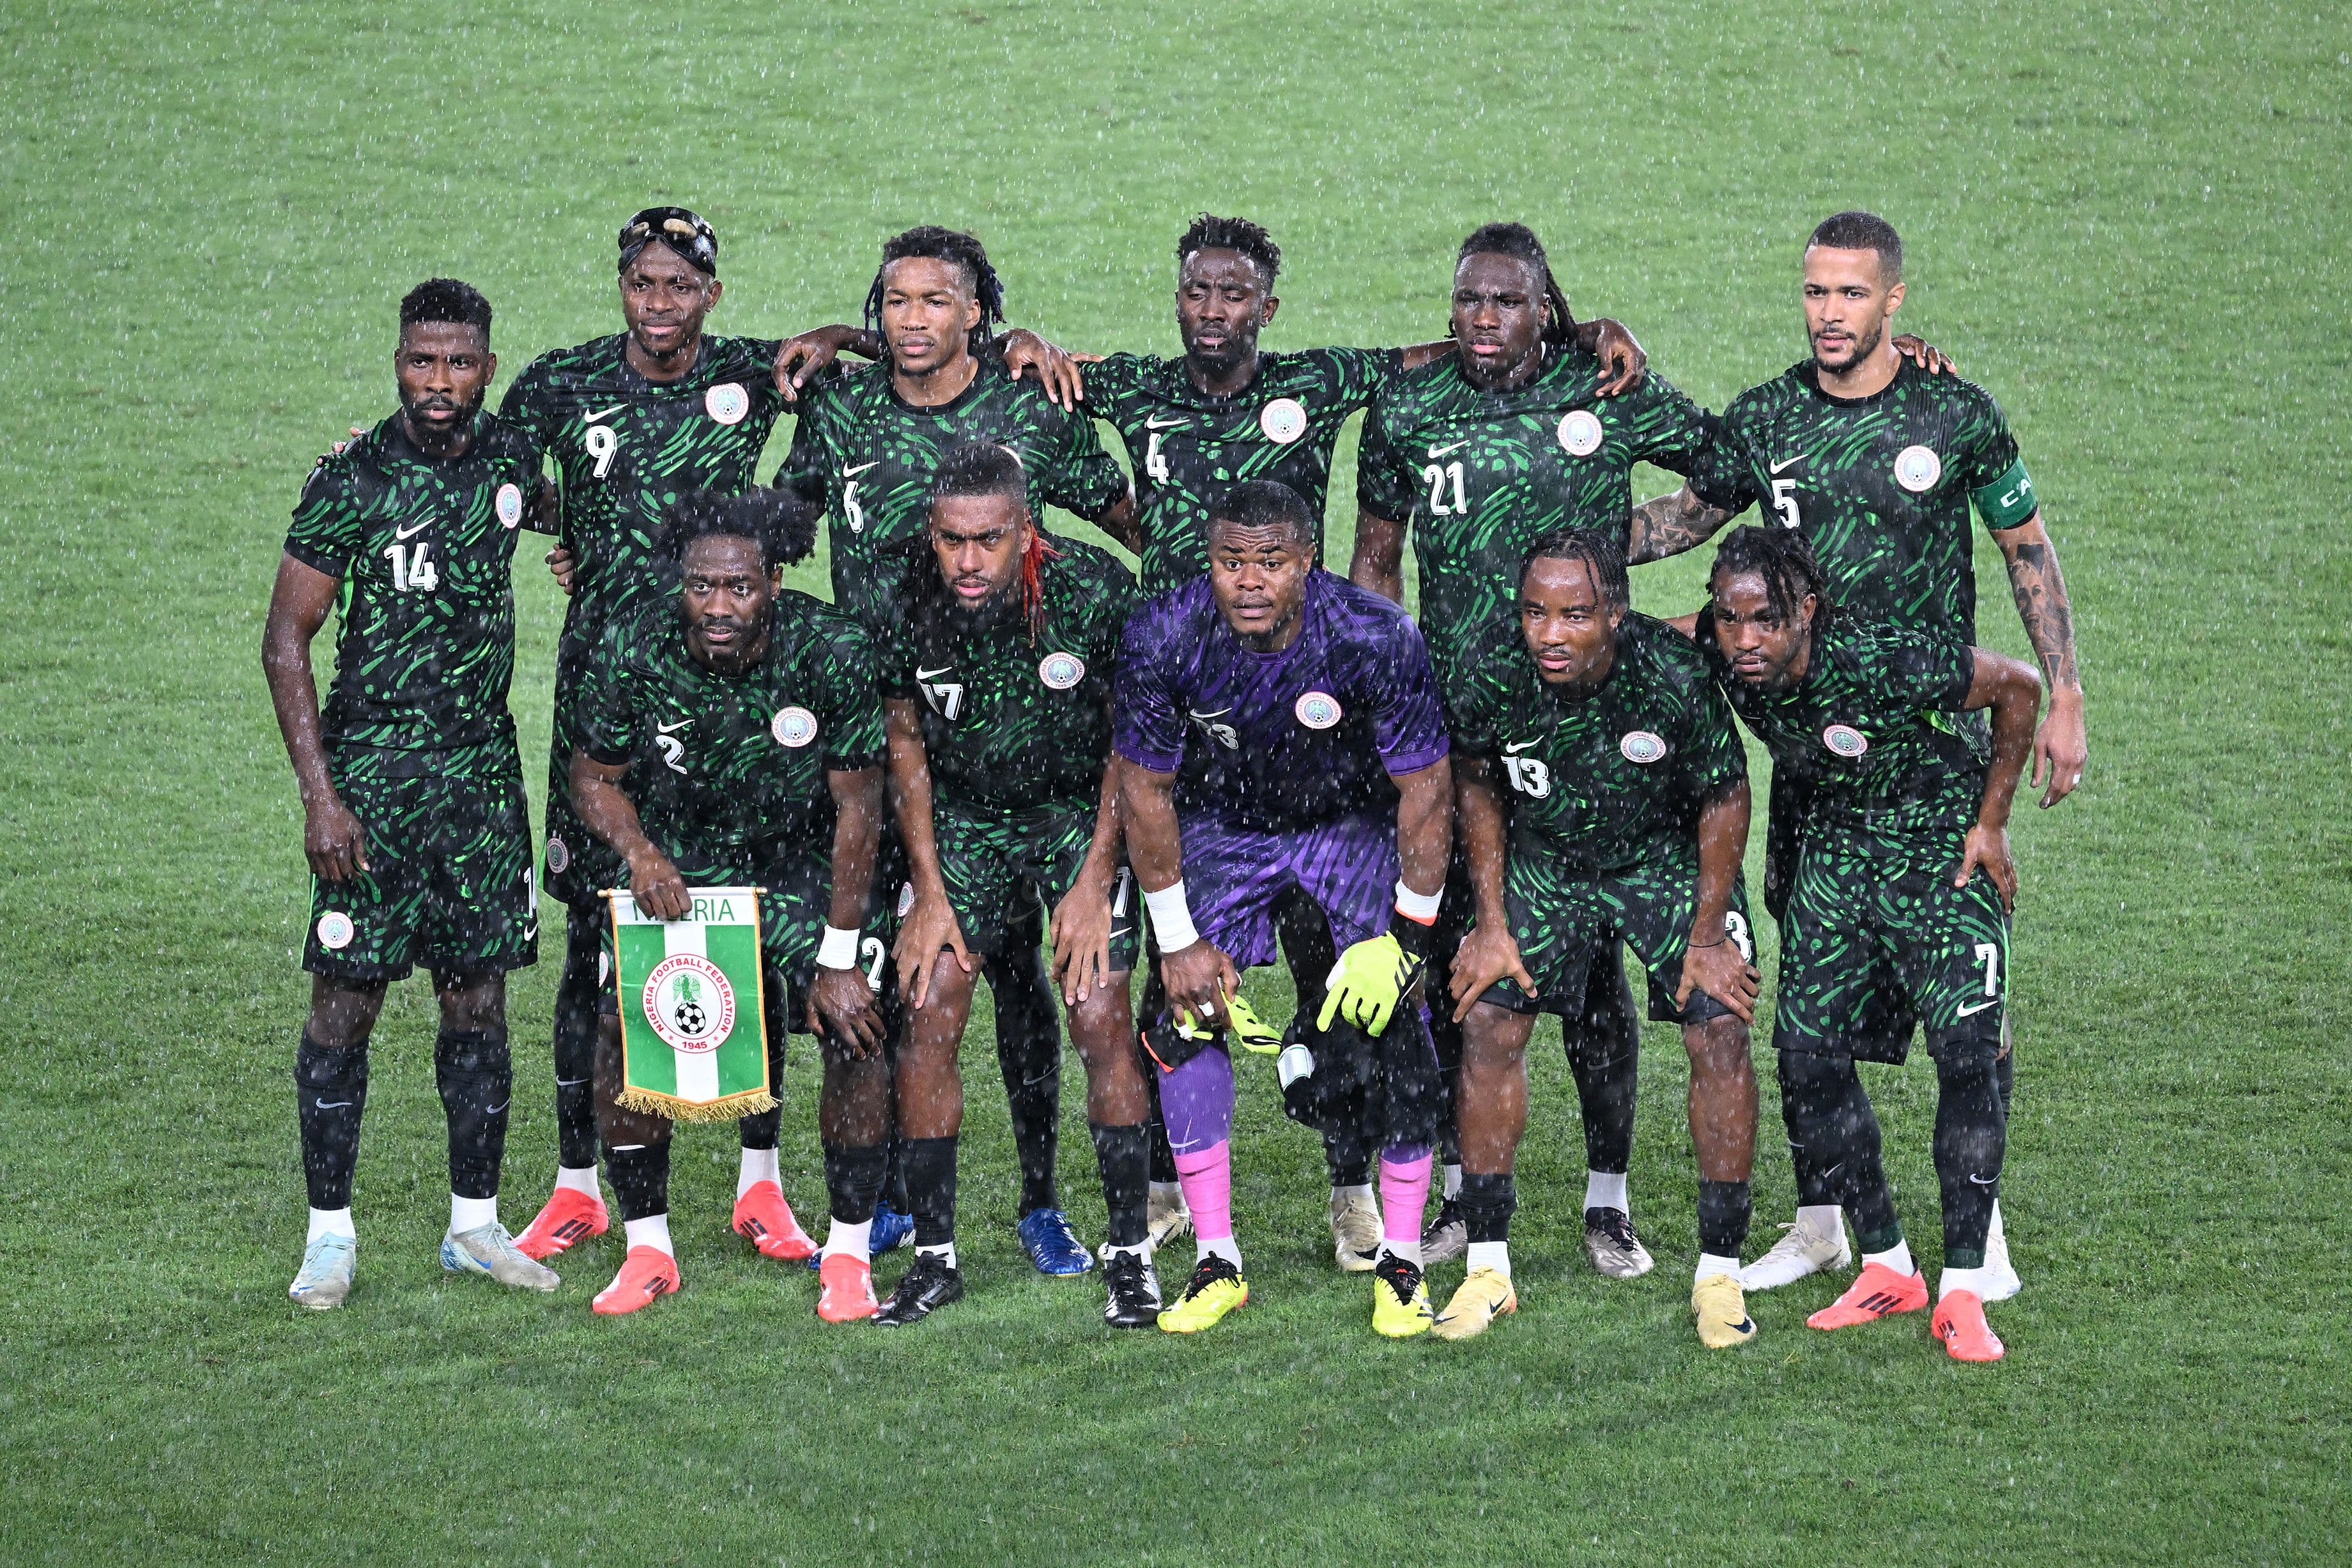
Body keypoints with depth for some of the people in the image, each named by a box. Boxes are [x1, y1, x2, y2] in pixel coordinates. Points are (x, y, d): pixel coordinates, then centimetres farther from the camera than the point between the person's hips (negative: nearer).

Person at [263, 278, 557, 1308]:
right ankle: (330, 1235, 5)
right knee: (346, 1001, -3)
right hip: (373, 770, -4)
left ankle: (474, 1225, 16)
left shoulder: (510, 458, 5)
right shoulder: (350, 482, -9)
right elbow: (285, 642, -8)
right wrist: (319, 794, -14)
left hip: (484, 769, 4)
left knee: (479, 998, 6)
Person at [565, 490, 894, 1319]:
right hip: (677, 861, 1)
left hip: (803, 860, -1)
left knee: (855, 1028, -18)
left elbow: (858, 810, -18)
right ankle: (648, 1249, 5)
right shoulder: (632, 651, -21)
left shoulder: (833, 652, -26)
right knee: (623, 1029, -14)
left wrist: (839, 957, -19)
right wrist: (639, 853, -25)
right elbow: (594, 775, -4)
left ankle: (849, 1255, -1)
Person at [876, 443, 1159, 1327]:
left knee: (1101, 1019, -14)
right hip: (963, 817, 2)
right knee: (927, 1021, -7)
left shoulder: (1094, 592, -23)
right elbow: (906, 746, -1)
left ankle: (1130, 1252, -3)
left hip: (1081, 810, -2)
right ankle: (935, 1259, 4)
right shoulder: (910, 604, -17)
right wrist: (929, 894, -4)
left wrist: (1095, 882, -12)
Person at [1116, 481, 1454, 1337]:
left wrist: (1403, 938, -18)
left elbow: (1425, 791, -18)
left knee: (1393, 1030, -15)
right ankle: (1216, 1263, 1)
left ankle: (1402, 1265, -2)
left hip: (1353, 823, -2)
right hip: (1223, 825, 2)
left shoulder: (1375, 639, -29)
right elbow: (1146, 789, -11)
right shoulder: (1163, 638, -24)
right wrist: (1178, 941, -10)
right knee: (1186, 1019, -11)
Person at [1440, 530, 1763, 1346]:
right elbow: (1476, 790, -2)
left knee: (1720, 1028, -13)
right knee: (1489, 1023, -8)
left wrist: (1708, 936, -10)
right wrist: (1492, 925, -2)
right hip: (1543, 863, 2)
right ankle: (1488, 1269, 3)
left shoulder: (1675, 679, -31)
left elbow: (1724, 802, -14)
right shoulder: (1492, 682, -25)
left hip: (1668, 858, -2)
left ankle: (1720, 1272, -1)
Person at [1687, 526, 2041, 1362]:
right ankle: (1886, 1267, 12)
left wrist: (1991, 823, -13)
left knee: (1969, 1053, -16)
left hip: (1940, 846, -5)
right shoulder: (1715, 654, -19)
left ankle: (1962, 1292, -10)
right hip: (1833, 846, 5)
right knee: (1808, 1055, -2)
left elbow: (2019, 686, -19)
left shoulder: (1882, 662, -34)